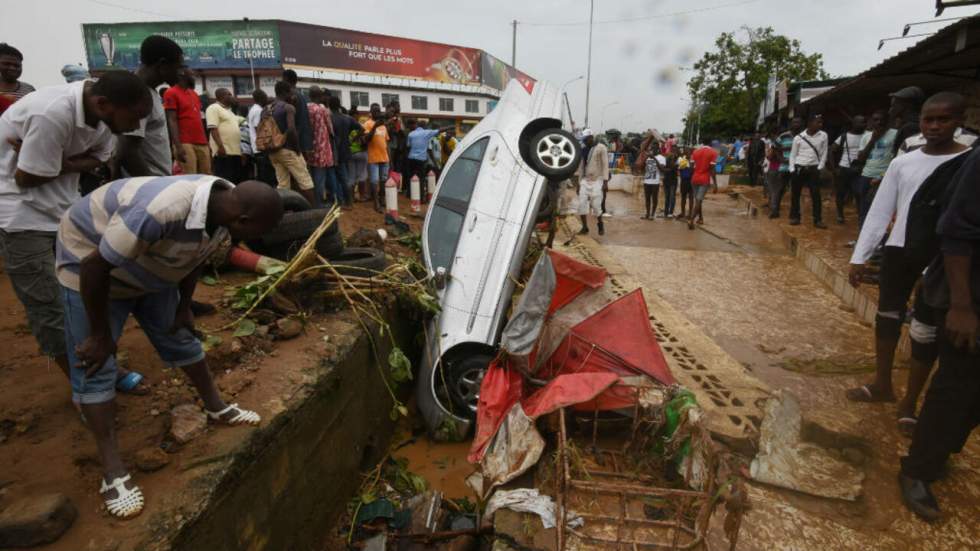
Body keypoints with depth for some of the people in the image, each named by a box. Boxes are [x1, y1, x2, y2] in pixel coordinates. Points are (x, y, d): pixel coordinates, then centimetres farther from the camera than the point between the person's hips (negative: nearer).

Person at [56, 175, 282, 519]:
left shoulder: (225, 206, -18)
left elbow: (196, 254, 2)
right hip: (90, 260, -7)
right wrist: (100, 335, -20)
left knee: (179, 337, 12)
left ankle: (216, 407, 28)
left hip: (149, 266, 7)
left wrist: (184, 306, 7)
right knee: (95, 366, -6)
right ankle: (113, 472, 1)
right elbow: (94, 267, -32)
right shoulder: (160, 212, -44)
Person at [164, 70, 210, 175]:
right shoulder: (172, 93, -2)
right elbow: (172, 121, -9)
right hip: (185, 144, -7)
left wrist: (206, 143, 16)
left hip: (202, 144, 7)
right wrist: (178, 146, -17)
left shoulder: (194, 94, 20)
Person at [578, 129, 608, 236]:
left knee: (596, 205, -6)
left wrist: (605, 180, -15)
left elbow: (605, 164, -9)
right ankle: (585, 227, 6)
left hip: (597, 180, -5)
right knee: (582, 203, -4)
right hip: (585, 180, 5)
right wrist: (579, 182, 13)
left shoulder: (601, 148, -5)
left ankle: (600, 225, 18)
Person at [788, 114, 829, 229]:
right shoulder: (798, 137, -2)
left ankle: (818, 220, 3)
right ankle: (794, 217, 16)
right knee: (795, 194, 4)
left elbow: (824, 153, 5)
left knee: (816, 195, -2)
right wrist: (792, 169, -4)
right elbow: (793, 154, 4)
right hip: (799, 168, 0)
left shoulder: (823, 136, 2)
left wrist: (820, 167, -4)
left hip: (813, 169, 0)